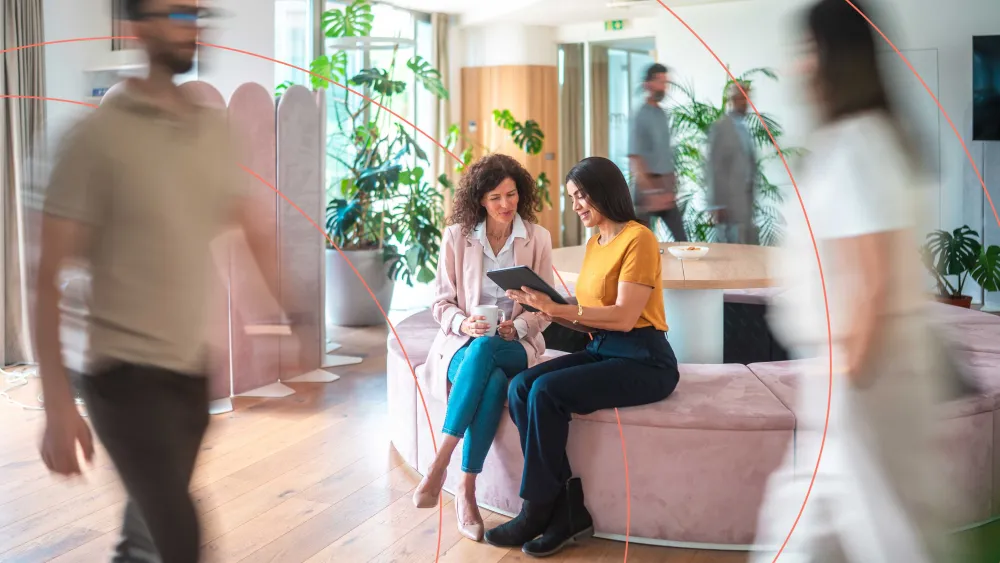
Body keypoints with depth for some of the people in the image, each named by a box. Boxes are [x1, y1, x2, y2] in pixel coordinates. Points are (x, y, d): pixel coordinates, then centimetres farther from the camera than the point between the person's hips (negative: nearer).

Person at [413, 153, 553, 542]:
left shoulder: (538, 238, 2)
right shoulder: (457, 236, 1)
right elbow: (442, 303, 3)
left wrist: (515, 328, -16)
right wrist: (464, 324, -19)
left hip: (516, 346, 0)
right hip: (463, 343, 0)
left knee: (484, 350, -38)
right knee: (493, 381, -38)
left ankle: (439, 465, -34)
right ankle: (465, 493, -31)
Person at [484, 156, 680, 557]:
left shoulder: (638, 239, -10)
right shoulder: (594, 244, 16)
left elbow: (623, 316, -19)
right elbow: (592, 321, 14)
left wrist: (557, 307, -24)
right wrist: (548, 310, -2)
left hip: (643, 361, -8)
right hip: (601, 352, 8)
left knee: (546, 392, -26)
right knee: (520, 387, -15)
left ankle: (539, 509, -11)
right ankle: (567, 509, -14)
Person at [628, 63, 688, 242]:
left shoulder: (662, 114, 12)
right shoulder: (640, 116, -12)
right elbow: (635, 159, -18)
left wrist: (671, 187, 16)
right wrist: (650, 191, -23)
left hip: (665, 185, 8)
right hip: (648, 184, -8)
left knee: (681, 238, 5)